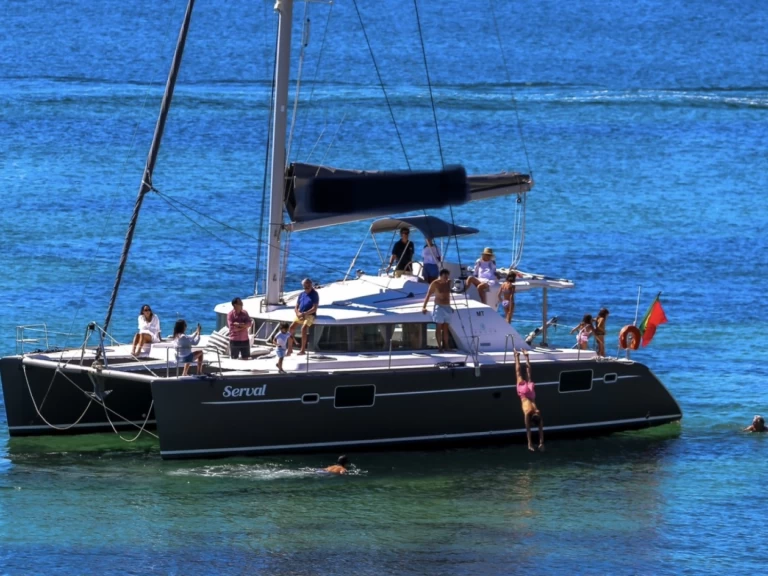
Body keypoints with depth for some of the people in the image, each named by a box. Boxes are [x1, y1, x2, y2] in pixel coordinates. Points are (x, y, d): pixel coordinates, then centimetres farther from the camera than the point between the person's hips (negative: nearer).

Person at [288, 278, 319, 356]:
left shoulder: (314, 294, -2)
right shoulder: (301, 294, 16)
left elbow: (314, 309, -11)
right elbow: (296, 307, 16)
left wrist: (304, 314, -19)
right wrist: (298, 314, -7)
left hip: (310, 315, -6)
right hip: (300, 315, 6)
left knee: (303, 328, -30)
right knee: (291, 328, -15)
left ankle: (303, 350, -26)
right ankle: (290, 349, -9)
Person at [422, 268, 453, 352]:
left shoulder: (448, 283, 8)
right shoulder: (435, 284, -8)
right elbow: (428, 295, -9)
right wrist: (424, 307, -16)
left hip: (447, 307, 5)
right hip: (439, 307, -5)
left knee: (446, 328, 7)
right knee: (439, 327, -6)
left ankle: (446, 346, 10)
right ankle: (439, 346, -5)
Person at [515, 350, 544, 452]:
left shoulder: (538, 413, -29)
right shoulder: (528, 413, -35)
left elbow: (541, 429, -23)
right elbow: (528, 429, -33)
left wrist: (541, 443, -25)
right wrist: (529, 444, -35)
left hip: (530, 390, 2)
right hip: (524, 391, -2)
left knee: (528, 373, 23)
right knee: (519, 373, 19)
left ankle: (526, 356, 43)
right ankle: (517, 356, 38)